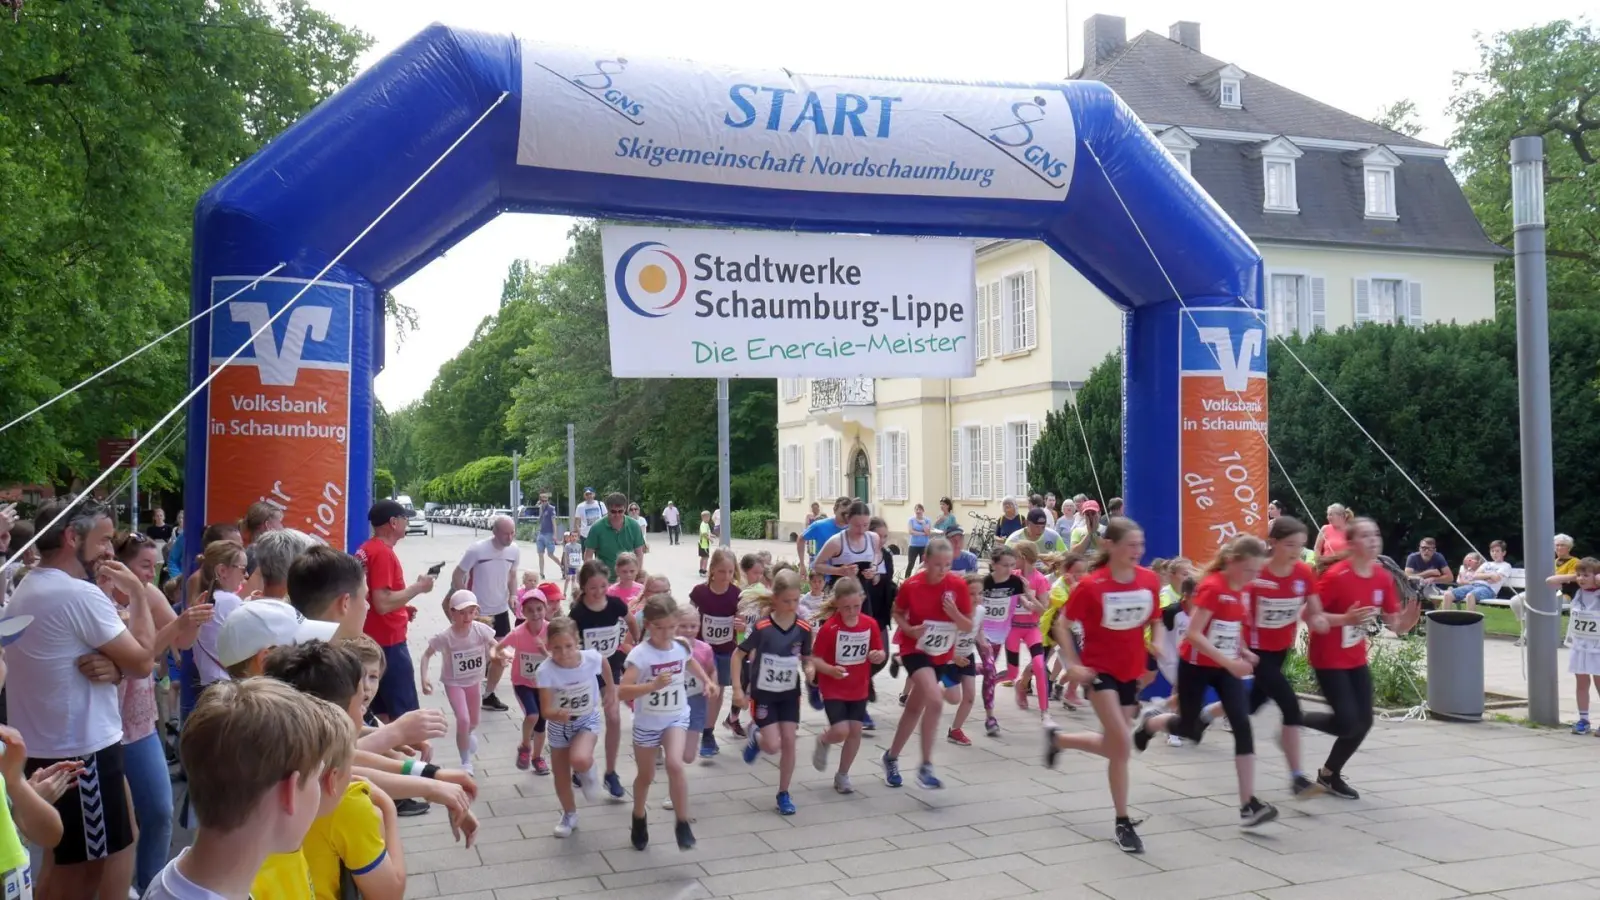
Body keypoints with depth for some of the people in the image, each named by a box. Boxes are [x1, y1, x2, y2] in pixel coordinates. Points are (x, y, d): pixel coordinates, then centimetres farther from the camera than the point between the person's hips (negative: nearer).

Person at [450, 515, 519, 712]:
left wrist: (513, 595, -4)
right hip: (478, 612, -5)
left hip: (501, 610, 5)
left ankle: (489, 695, 25)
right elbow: (457, 575, -11)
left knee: (501, 656, 8)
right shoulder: (477, 549, -20)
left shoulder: (514, 550, -5)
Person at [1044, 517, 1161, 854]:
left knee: (1114, 746, 13)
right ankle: (1123, 823, 2)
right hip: (1100, 670, -5)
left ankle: (1057, 738, 38)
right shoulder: (1091, 585, -18)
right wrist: (1072, 664, -17)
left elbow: (1153, 621, 10)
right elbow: (1062, 624, -9)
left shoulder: (1150, 580, -6)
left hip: (1131, 671, 5)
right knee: (1122, 745, -14)